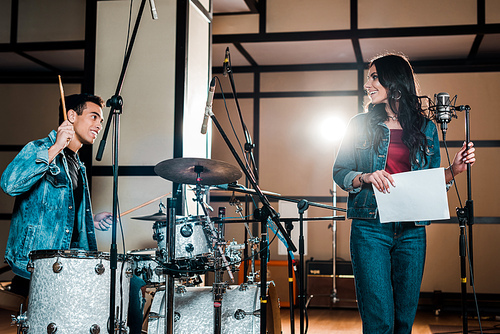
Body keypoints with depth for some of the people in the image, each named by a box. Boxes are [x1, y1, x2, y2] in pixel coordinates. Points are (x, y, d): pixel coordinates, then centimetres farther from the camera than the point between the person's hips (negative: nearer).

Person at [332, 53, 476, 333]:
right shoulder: (361, 124, 7)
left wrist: (454, 170, -4)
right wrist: (365, 178, -15)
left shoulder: (426, 128, 11)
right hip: (370, 227, -2)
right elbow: (340, 172, 5)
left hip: (412, 231, 2)